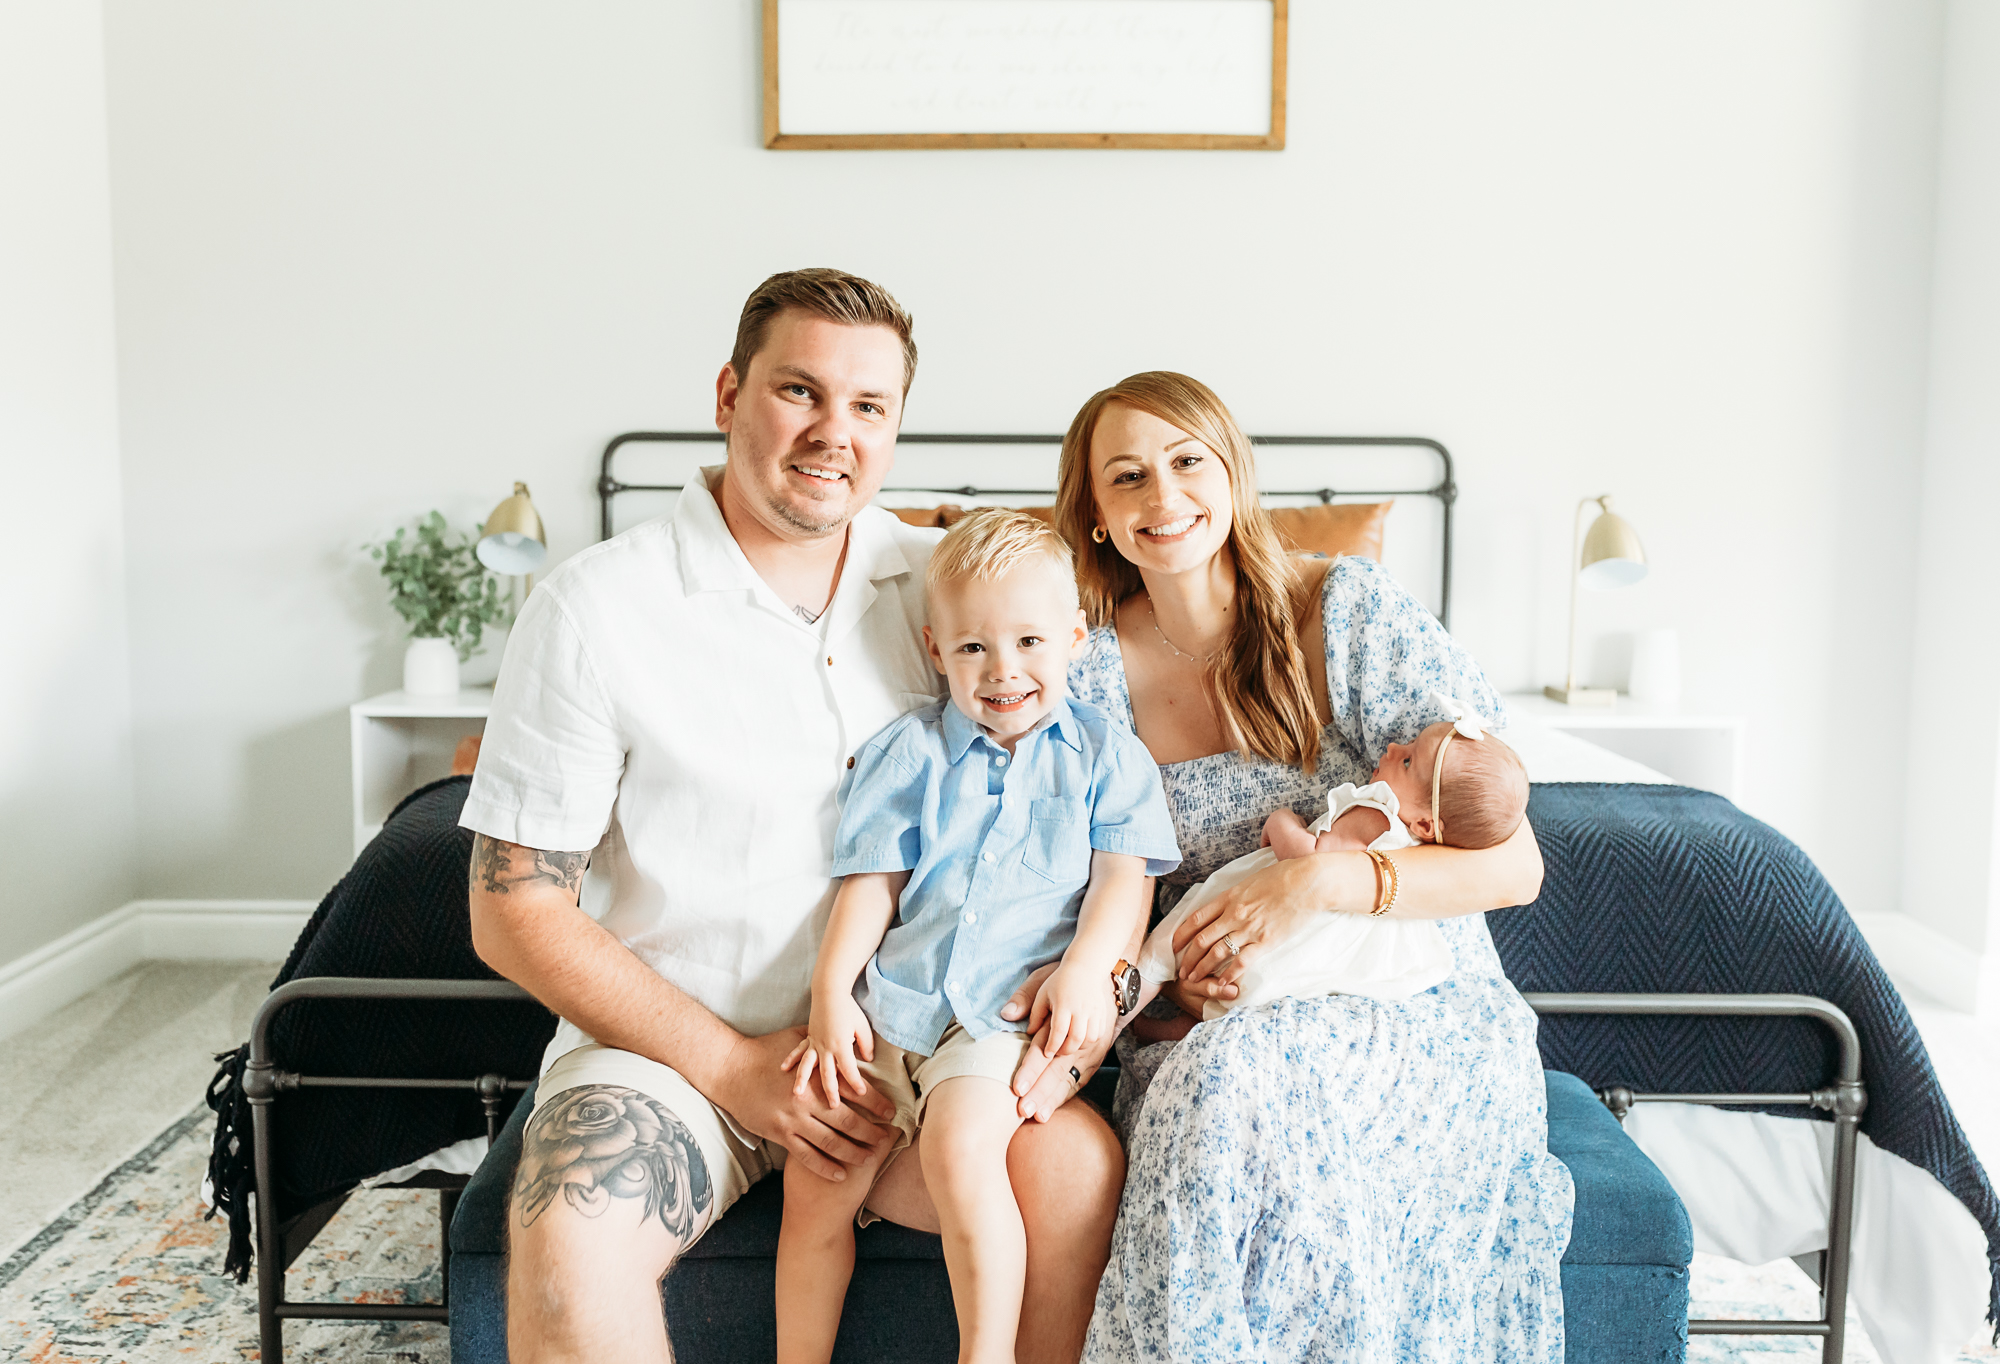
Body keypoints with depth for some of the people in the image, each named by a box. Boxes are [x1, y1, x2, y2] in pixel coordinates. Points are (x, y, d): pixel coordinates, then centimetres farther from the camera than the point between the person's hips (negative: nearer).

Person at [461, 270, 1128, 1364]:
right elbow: (516, 912, -6)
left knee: (1077, 1162, -22)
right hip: (666, 1038, -2)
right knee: (568, 1239, -30)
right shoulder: (596, 608, -8)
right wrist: (731, 1066, -13)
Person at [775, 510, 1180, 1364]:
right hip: (892, 1001, 3)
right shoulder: (907, 753, 12)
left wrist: (1085, 970, -15)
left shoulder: (1106, 755, 9)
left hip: (1013, 1010, -3)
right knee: (813, 1183, -3)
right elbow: (873, 881, 8)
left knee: (960, 1143, -30)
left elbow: (1124, 876, 1)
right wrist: (831, 988, -3)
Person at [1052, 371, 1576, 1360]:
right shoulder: (1092, 672, 1)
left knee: (1233, 1090, -32)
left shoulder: (1351, 611, -8)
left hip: (1413, 1010, -2)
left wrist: (1322, 879, -24)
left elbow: (1512, 864, -9)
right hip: (1206, 1037, 2)